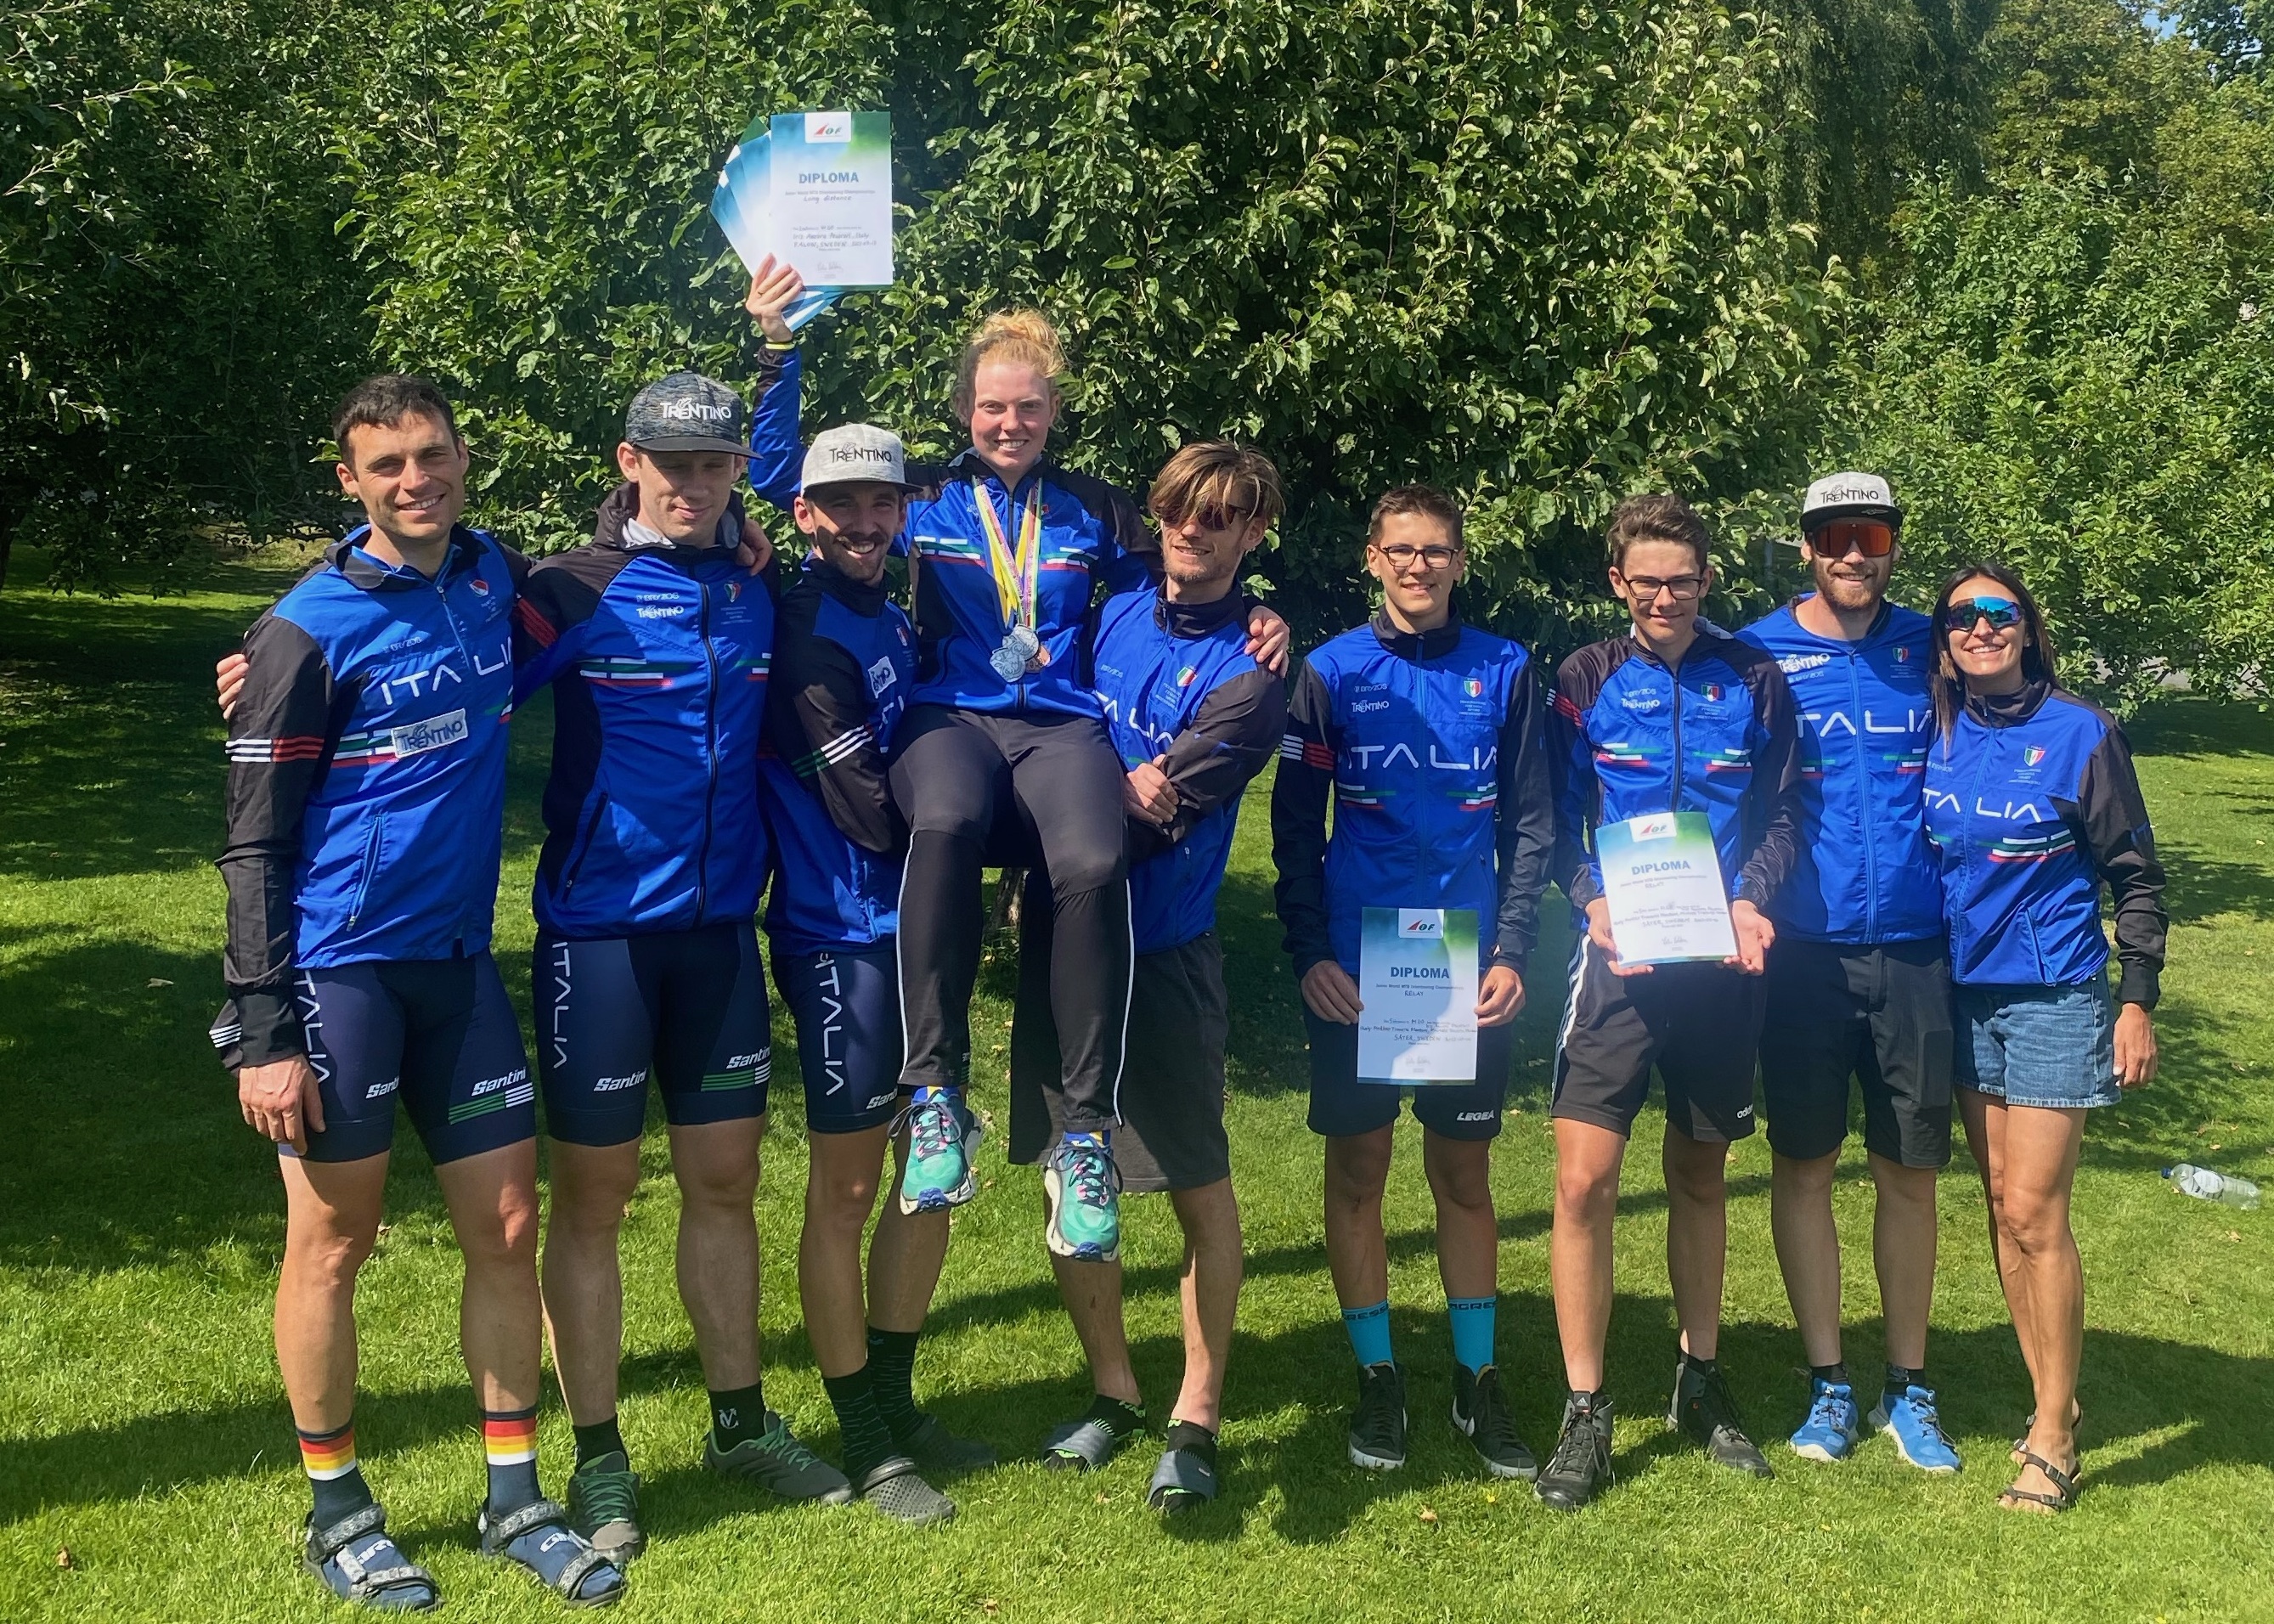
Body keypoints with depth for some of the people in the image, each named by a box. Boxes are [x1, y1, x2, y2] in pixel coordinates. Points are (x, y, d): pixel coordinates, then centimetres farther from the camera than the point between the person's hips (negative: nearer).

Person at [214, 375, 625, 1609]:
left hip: (458, 958, 5)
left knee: (507, 1224, 8)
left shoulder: (495, 580, 6)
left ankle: (514, 1498, 22)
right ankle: (336, 1511, 23)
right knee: (333, 1240, 5)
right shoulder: (310, 629, -10)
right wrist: (261, 1030, -14)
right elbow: (254, 842, -9)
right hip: (336, 967, -5)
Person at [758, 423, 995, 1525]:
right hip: (845, 942, -9)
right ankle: (867, 1444, 15)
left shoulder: (892, 617, 13)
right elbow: (877, 816, -18)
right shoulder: (809, 637, -15)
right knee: (846, 1188, 3)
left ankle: (897, 1403, 30)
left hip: (917, 933, 9)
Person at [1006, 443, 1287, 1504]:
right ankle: (1113, 1393, 29)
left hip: (1164, 951, -5)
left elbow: (1155, 822, -16)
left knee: (1198, 1186, 4)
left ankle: (1196, 1420, 17)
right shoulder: (1117, 615, 7)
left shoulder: (1250, 670, -10)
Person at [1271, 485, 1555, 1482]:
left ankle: (1478, 1380, 18)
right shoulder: (1330, 673, 2)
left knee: (1464, 1175, 8)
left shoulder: (1505, 673, 5)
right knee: (1358, 1173, 5)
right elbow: (1294, 830, 2)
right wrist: (1309, 953, -8)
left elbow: (1530, 827, 5)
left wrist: (1511, 953, -5)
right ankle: (1377, 1380, 17)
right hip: (1353, 969, 0)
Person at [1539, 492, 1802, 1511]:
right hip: (1618, 958, -1)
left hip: (1723, 960, 2)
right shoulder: (1585, 681, 3)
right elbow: (1558, 820, 3)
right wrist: (1593, 900, -14)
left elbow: (1781, 814, 7)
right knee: (1585, 1178, -9)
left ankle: (1700, 1380, 31)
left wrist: (1752, 901, -11)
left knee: (1701, 1174, 14)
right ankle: (1585, 1415, 2)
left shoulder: (1755, 682, 6)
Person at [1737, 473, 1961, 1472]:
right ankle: (1828, 1383, 21)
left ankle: (1907, 1390, 22)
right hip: (1803, 950, -1)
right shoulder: (1757, 655, -1)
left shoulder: (1928, 649, 5)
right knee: (1804, 1164, 6)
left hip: (1913, 948, 2)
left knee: (1910, 1170, 8)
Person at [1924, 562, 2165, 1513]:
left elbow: (2135, 874, -3)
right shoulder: (1935, 737, 3)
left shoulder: (2080, 733, -7)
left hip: (2053, 996, -5)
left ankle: (2053, 1441, 2)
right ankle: (2052, 1403, 23)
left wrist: (2137, 1001, -8)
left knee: (2034, 1212, -7)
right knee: (2003, 1206, 10)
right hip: (1964, 993, 5)